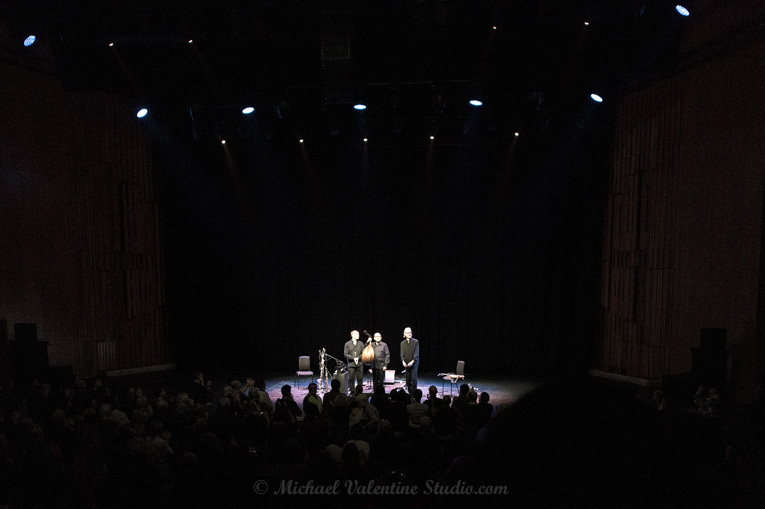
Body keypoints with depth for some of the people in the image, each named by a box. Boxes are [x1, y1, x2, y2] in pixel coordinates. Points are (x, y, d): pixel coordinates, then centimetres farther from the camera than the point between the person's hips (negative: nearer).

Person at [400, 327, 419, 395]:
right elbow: (402, 353, 5)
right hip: (406, 364, 4)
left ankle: (414, 393, -5)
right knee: (408, 379, 6)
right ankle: (409, 392, 17)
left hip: (414, 363, -4)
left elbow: (416, 353, -8)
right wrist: (403, 361, -11)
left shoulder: (415, 342, -3)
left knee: (413, 378, -10)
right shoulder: (403, 343, 9)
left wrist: (412, 361, -18)